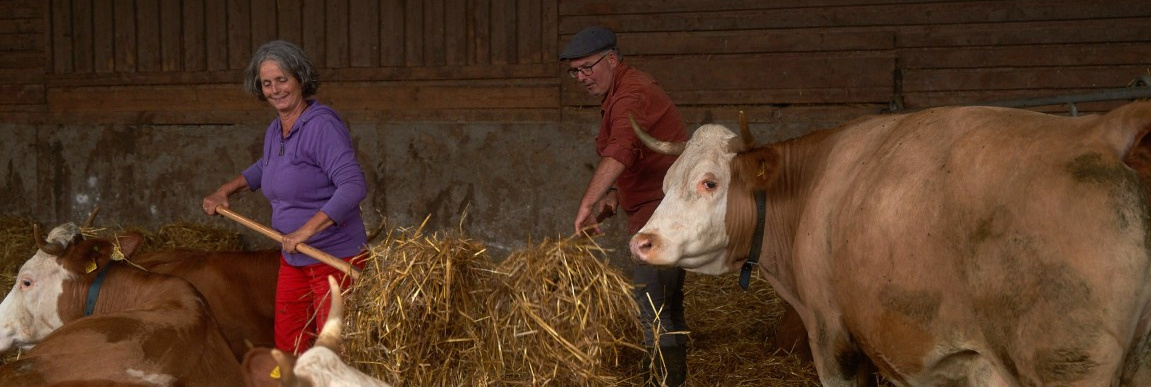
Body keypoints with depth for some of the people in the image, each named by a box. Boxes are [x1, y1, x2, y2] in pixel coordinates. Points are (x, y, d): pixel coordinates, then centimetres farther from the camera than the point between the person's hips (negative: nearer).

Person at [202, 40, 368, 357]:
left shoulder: (322, 126, -18)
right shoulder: (275, 130, 11)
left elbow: (354, 186, -28)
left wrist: (307, 229, -32)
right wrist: (224, 192, 25)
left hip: (334, 258, -9)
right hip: (293, 260, 9)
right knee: (287, 351, 11)